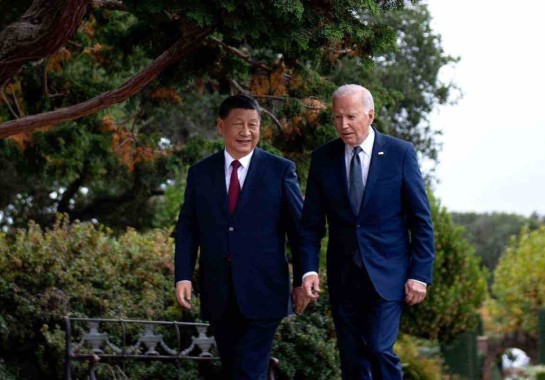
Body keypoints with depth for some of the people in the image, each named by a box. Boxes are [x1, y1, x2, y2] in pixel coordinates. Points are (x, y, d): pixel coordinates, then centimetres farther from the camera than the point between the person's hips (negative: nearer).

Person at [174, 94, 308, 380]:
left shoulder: (280, 170, 0)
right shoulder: (200, 173, 8)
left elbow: (298, 228, 2)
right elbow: (187, 229, 9)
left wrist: (303, 280, 1)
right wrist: (183, 276, -2)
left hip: (262, 292, -3)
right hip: (218, 294, 4)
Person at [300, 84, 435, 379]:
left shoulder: (400, 153, -2)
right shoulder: (322, 158, 4)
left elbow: (421, 219, -1)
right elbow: (311, 223, 6)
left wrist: (420, 274, -6)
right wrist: (309, 269, -8)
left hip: (386, 277, -3)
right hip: (343, 278, 3)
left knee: (379, 350, -16)